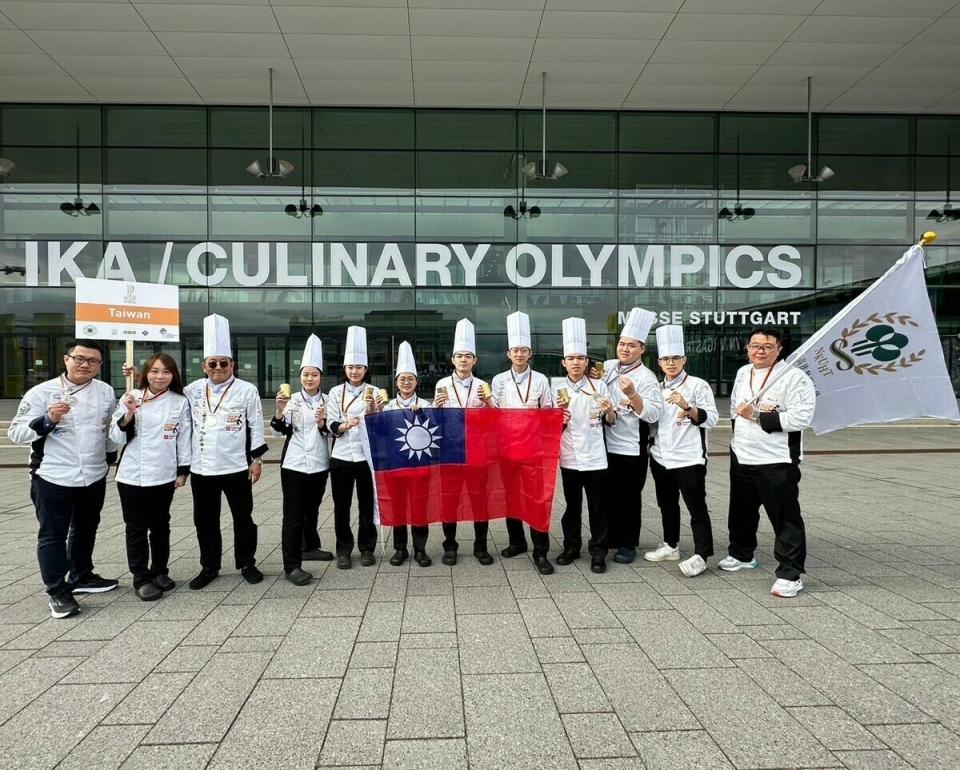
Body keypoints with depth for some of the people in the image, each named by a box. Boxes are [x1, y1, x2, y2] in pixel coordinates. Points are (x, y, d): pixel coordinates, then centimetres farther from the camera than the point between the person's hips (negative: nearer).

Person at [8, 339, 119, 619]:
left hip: (94, 477, 5)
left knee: (86, 529, 19)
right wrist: (48, 420, -25)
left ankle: (81, 576, 37)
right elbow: (16, 433, -10)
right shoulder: (42, 392, -10)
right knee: (53, 535, 4)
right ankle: (57, 592, 16)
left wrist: (111, 456, 14)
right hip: (53, 478, -5)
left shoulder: (106, 392, 3)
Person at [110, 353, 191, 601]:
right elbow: (116, 437, -3)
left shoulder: (180, 402, 0)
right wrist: (128, 414, -19)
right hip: (132, 475, -1)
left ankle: (159, 571, 28)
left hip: (164, 476, 1)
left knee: (160, 525, 14)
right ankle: (141, 578, 15)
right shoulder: (131, 398, -2)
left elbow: (184, 439, 4)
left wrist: (183, 471, 2)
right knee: (136, 527, 5)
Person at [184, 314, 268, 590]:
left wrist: (256, 459, -4)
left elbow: (256, 427, -3)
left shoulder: (247, 390, -4)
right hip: (201, 468, 3)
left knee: (243, 517, 8)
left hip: (236, 467, -3)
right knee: (205, 520, 12)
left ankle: (247, 564, 22)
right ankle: (209, 567, 27)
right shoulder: (193, 390, 5)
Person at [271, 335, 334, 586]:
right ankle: (291, 566, -2)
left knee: (312, 510, 19)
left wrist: (321, 423, -19)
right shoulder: (291, 400, -2)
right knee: (293, 514, -3)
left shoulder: (327, 401, 3)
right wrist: (280, 410, -25)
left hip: (319, 464, 3)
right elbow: (279, 431, -7)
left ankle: (310, 547, 37)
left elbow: (330, 433, 2)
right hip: (294, 465, -3)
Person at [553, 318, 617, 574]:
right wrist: (560, 419, -14)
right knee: (572, 506, 12)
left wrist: (609, 410, -21)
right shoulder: (558, 390, 2)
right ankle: (571, 547, 25)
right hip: (569, 457, 2)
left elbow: (611, 421, 1)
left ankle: (598, 552, 14)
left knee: (597, 508, 4)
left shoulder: (599, 385, -1)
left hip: (594, 457, -1)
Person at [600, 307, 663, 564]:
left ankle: (627, 544, 21)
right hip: (605, 445, 5)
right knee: (607, 495, 14)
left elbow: (653, 414, -20)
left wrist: (632, 395, -32)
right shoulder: (606, 367, 5)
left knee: (628, 498, 6)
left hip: (631, 449, -5)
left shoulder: (646, 378, -11)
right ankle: (609, 538, 30)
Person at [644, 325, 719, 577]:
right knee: (667, 504, 16)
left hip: (689, 459, -6)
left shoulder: (697, 385, -7)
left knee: (696, 507, -1)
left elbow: (711, 419, -13)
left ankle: (701, 555, 5)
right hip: (661, 458, 6)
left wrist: (687, 406, -24)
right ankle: (670, 546, 30)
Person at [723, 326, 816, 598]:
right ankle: (741, 555, 41)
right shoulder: (743, 373, 10)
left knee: (785, 518, -1)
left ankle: (790, 574, 8)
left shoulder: (795, 378, -14)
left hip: (776, 462, -7)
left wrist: (757, 416, -21)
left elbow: (801, 418, -23)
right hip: (741, 458, 7)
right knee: (741, 511, 21)